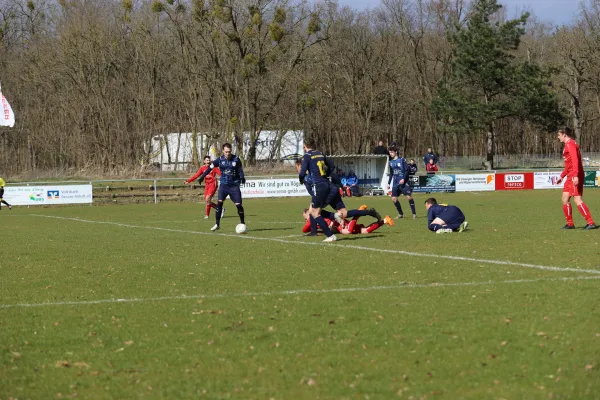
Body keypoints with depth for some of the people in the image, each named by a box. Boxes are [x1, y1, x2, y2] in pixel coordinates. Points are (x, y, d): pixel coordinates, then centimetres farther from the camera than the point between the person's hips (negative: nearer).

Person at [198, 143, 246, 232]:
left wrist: (242, 177, -11)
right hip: (223, 185, 1)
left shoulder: (236, 159, -5)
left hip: (234, 185, -1)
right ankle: (217, 224, -3)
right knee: (219, 202, -12)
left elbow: (240, 170, 7)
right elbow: (210, 168, 5)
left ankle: (242, 224, 11)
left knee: (238, 204, -6)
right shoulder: (220, 160, -2)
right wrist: (202, 177, 2)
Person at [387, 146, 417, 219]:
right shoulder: (391, 162, 12)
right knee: (394, 199, -2)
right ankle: (400, 214, 12)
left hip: (403, 182, -6)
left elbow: (406, 170, -8)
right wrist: (389, 183, 17)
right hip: (395, 183, 6)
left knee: (409, 197, -12)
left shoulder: (402, 160, -4)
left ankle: (414, 213, -2)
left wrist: (404, 179, -20)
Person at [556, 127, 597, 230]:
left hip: (574, 177, -10)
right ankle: (570, 224, 16)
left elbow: (575, 160, -24)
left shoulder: (570, 144, -11)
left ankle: (591, 223, -16)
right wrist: (562, 176, 31)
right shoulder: (569, 144, 20)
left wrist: (575, 176, -32)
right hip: (570, 177, 10)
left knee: (578, 200, -14)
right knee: (565, 199, 12)